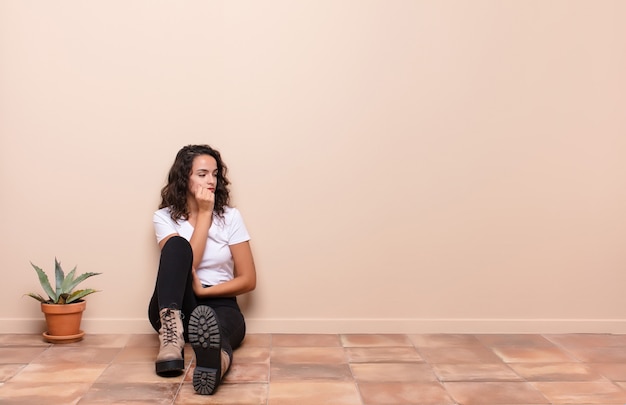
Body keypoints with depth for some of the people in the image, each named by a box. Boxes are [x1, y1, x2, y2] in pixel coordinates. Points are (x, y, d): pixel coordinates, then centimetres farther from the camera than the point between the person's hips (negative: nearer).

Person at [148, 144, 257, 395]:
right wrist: (204, 214, -12)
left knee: (211, 321, -39)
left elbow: (248, 280, 0)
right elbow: (184, 265, -15)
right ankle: (172, 331, -47)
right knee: (177, 245, -27)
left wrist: (203, 291, -13)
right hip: (175, 308, 1)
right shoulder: (164, 217, 2)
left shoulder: (230, 217, 2)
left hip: (220, 305, 0)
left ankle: (218, 357, -76)